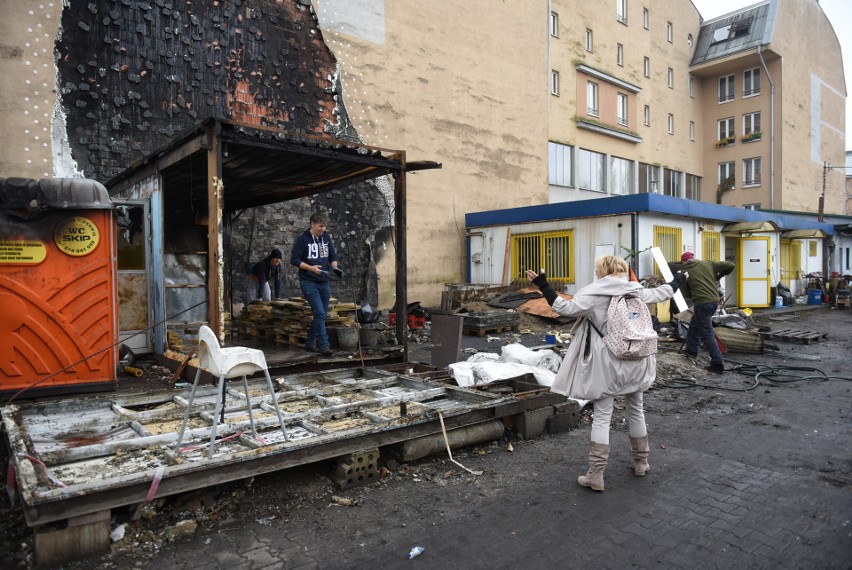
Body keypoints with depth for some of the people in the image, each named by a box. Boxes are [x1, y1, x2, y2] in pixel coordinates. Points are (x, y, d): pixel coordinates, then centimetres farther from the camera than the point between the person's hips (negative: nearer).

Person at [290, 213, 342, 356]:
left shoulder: (327, 238, 8)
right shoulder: (302, 239, -7)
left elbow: (333, 256, 15)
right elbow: (294, 260, -8)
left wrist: (335, 267, -5)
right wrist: (311, 268, -20)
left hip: (324, 282, 6)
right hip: (309, 282, -6)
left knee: (322, 314, 10)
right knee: (319, 313, -15)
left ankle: (310, 343, 24)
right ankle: (323, 346, -12)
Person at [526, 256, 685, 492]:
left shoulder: (594, 293, -12)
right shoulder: (636, 291, 3)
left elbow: (566, 308, -20)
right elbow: (660, 293, 21)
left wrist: (543, 285, -18)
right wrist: (678, 281, 41)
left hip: (606, 362, -4)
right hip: (634, 361, 5)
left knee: (602, 416, 0)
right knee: (635, 410, 21)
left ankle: (595, 474, 0)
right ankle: (641, 462, 35)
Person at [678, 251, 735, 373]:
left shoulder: (684, 272, 0)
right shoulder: (707, 264, 7)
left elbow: (686, 293, 3)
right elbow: (730, 265, 6)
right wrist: (719, 276, 21)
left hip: (702, 303, -5)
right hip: (714, 301, 6)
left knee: (707, 333, 0)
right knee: (694, 326, 25)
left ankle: (718, 363, -1)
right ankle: (692, 350, 37)